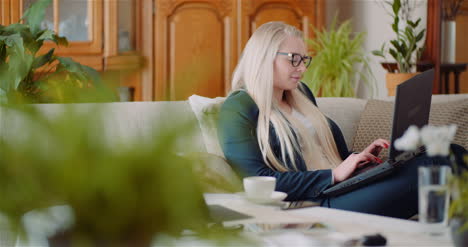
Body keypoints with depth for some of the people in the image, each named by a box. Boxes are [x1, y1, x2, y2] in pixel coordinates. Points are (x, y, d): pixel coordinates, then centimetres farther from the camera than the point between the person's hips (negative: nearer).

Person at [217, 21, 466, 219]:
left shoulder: (301, 94, 24)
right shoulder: (238, 109, -3)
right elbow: (260, 182, -13)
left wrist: (359, 158, 9)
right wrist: (334, 175, -16)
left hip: (346, 188, 9)